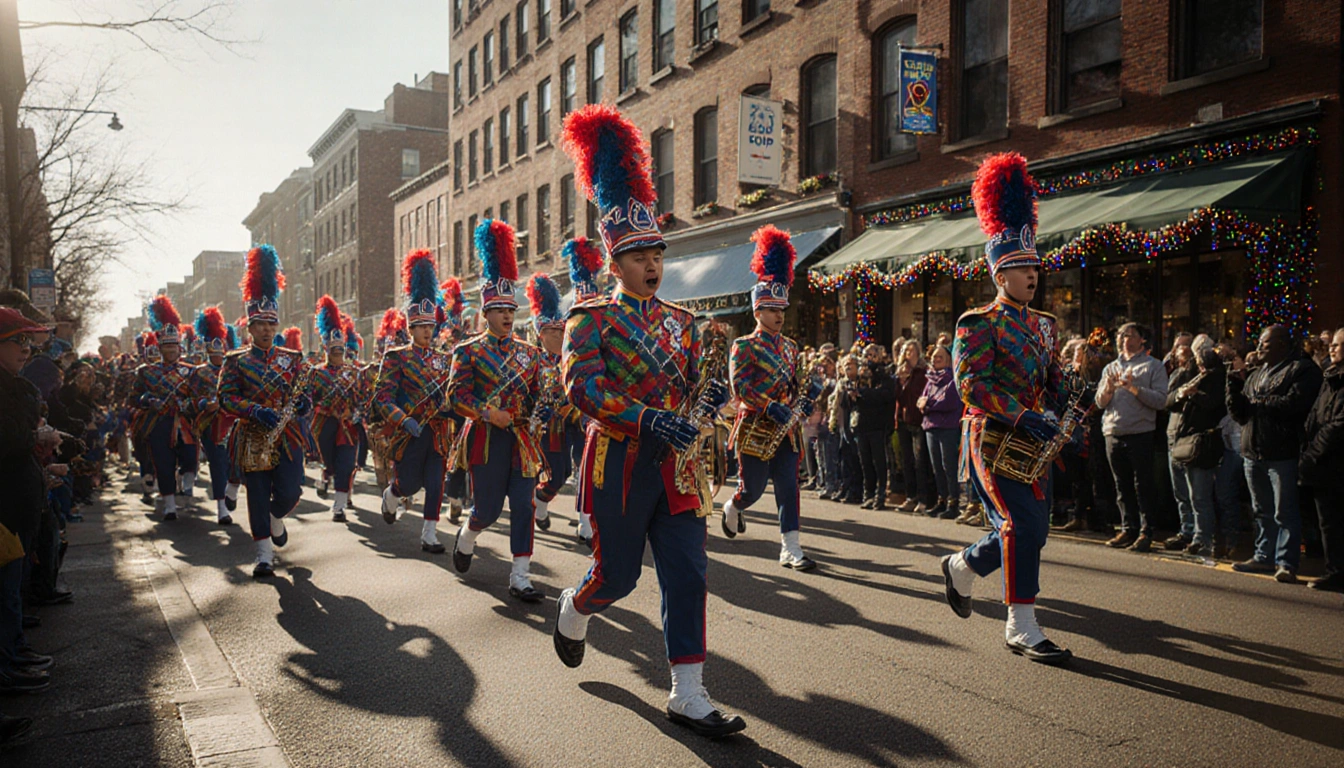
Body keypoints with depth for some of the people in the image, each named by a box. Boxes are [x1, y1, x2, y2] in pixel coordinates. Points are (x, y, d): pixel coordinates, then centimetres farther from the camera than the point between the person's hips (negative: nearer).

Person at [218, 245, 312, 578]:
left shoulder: (292, 359, 7)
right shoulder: (235, 361, 1)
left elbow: (303, 393, 13)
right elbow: (226, 398, -7)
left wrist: (304, 404, -12)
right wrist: (256, 411, -23)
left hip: (287, 438, 1)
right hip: (253, 441, -1)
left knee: (289, 492, -6)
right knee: (258, 498, 2)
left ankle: (277, 519, 29)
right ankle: (265, 554, 12)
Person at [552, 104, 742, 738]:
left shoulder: (681, 321, 12)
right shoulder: (592, 320, -5)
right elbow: (582, 386, -20)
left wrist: (705, 399, -9)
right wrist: (648, 418, -32)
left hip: (674, 464, 5)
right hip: (619, 460, -5)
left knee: (687, 575, 0)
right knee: (617, 574, 7)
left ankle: (688, 696, 8)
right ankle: (573, 610, 43)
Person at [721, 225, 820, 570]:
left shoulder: (790, 346, 13)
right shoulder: (744, 346, -7)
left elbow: (798, 381, 20)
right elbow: (738, 386, -18)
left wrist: (808, 390, -4)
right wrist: (771, 407, -28)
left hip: (786, 430, 5)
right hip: (755, 429, -5)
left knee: (788, 488, 0)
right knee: (752, 489, 5)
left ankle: (790, 550, 2)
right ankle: (732, 509, 40)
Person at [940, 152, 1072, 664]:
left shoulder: (1043, 325, 15)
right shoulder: (978, 324, -8)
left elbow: (1053, 382, 21)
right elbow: (971, 382, -19)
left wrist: (1061, 415, 0)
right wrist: (1022, 416, -27)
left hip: (1033, 443, 8)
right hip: (993, 440, -8)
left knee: (1030, 530, 11)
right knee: (1021, 526, -12)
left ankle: (961, 567, 36)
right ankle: (1022, 628, -1)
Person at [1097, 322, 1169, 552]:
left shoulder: (1153, 366, 2)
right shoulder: (1111, 368, 17)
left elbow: (1161, 400, -10)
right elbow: (1100, 403, 10)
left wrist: (1133, 387, -18)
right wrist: (1108, 388, -9)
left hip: (1140, 433, -5)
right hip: (1113, 434, 5)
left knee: (1143, 485, -2)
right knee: (1122, 486, 9)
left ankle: (1146, 532, 3)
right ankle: (1128, 529, 16)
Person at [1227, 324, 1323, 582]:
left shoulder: (1303, 369, -4)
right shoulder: (1256, 375, 19)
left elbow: (1293, 404, -20)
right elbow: (1240, 414, 14)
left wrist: (1260, 401, -5)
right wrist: (1234, 390, -3)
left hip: (1283, 453, -7)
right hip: (1253, 452, 7)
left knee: (1284, 512, -3)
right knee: (1262, 511, 14)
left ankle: (1286, 563, 2)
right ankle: (1264, 557, 22)